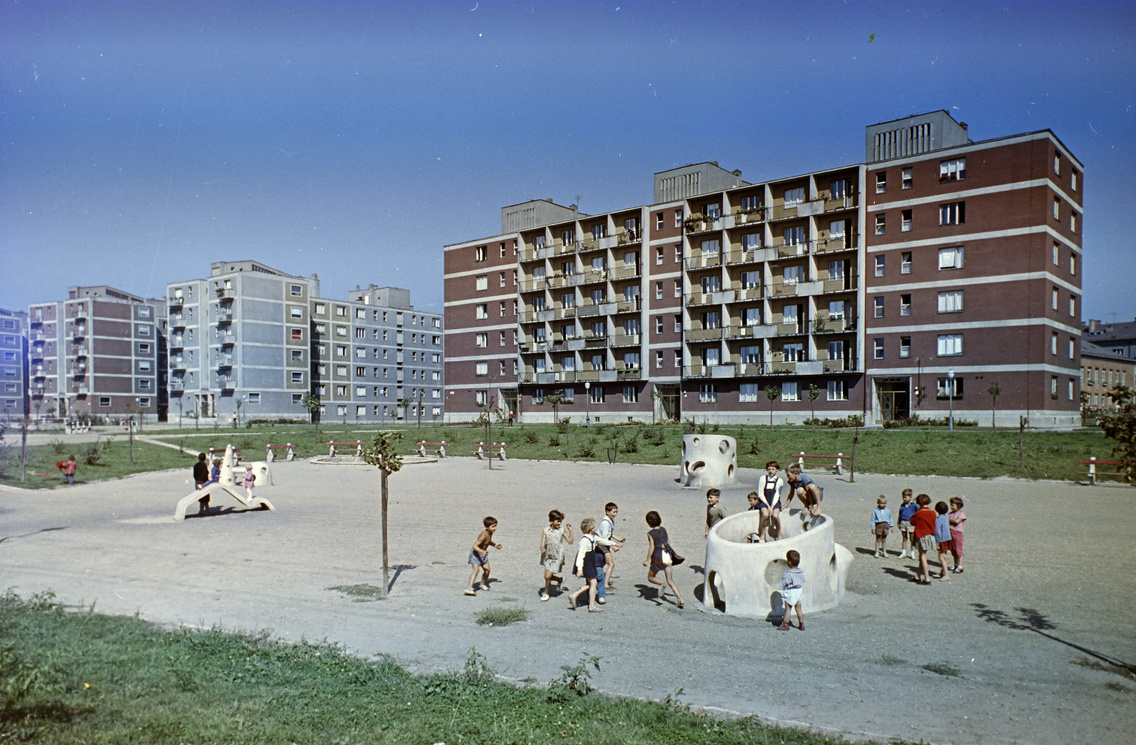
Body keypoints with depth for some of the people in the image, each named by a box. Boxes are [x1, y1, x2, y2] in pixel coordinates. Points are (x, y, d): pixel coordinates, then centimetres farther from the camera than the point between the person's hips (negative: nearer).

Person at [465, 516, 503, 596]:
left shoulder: (490, 533, -1)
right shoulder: (484, 535, -30)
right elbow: (475, 545, -35)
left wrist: (495, 545, 10)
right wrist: (482, 551, -48)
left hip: (483, 554, 9)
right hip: (476, 553, -9)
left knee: (487, 570, 11)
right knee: (476, 570, -23)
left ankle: (482, 585, 36)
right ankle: (469, 588, -29)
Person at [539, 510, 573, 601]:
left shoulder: (562, 530, -2)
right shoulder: (545, 531, -2)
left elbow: (570, 541, -1)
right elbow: (542, 544, -7)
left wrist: (570, 530, -9)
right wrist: (542, 549, -28)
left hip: (557, 557, -2)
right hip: (548, 556, 2)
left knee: (548, 576, -7)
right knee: (547, 576, 5)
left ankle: (546, 593, 17)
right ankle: (560, 579, 37)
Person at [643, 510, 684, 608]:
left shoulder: (650, 533, -9)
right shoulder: (663, 529, 7)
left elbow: (652, 547, -15)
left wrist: (647, 560, -11)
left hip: (658, 557, -5)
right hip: (667, 556, 5)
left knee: (650, 577, 16)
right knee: (670, 581, 7)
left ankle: (661, 584, -14)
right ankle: (680, 598, -9)